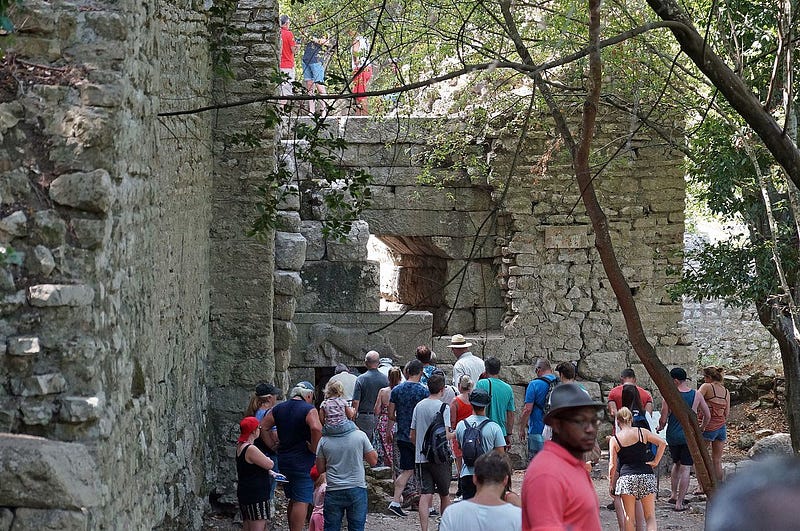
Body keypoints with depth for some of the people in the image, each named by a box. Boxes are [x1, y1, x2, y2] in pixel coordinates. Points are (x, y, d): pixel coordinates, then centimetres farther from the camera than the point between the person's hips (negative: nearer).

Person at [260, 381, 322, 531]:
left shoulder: (279, 409, 9)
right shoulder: (309, 409, -11)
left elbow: (262, 428, 7)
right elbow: (316, 428, -30)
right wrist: (314, 448, -17)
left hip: (284, 460, 7)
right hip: (303, 462, -7)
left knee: (293, 500, 19)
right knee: (302, 502, -5)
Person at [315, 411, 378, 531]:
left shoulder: (324, 440, -4)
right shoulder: (360, 436, -8)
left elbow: (320, 469, 3)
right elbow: (373, 461, -1)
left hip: (333, 493, 1)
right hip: (357, 489, -1)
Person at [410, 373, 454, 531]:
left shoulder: (419, 406, 6)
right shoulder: (443, 408, -11)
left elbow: (412, 435, 11)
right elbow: (445, 435, -18)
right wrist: (454, 434, 3)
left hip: (421, 457, 4)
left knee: (425, 494, -1)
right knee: (444, 494, 13)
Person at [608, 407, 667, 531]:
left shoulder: (614, 440, 0)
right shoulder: (642, 432, 3)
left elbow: (612, 466, 0)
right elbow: (662, 443, -4)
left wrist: (611, 484, 10)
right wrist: (655, 461, 4)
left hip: (626, 478, -1)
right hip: (646, 476, 1)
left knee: (629, 517, 7)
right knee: (650, 516, 6)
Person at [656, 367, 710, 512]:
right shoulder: (696, 395, -2)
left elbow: (663, 420, -8)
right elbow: (707, 416, 7)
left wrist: (660, 427, 15)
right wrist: (702, 428, 26)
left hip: (673, 436, 0)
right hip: (690, 436, 0)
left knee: (676, 463, 24)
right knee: (685, 469, 3)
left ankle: (673, 494, 24)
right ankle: (679, 503, 1)